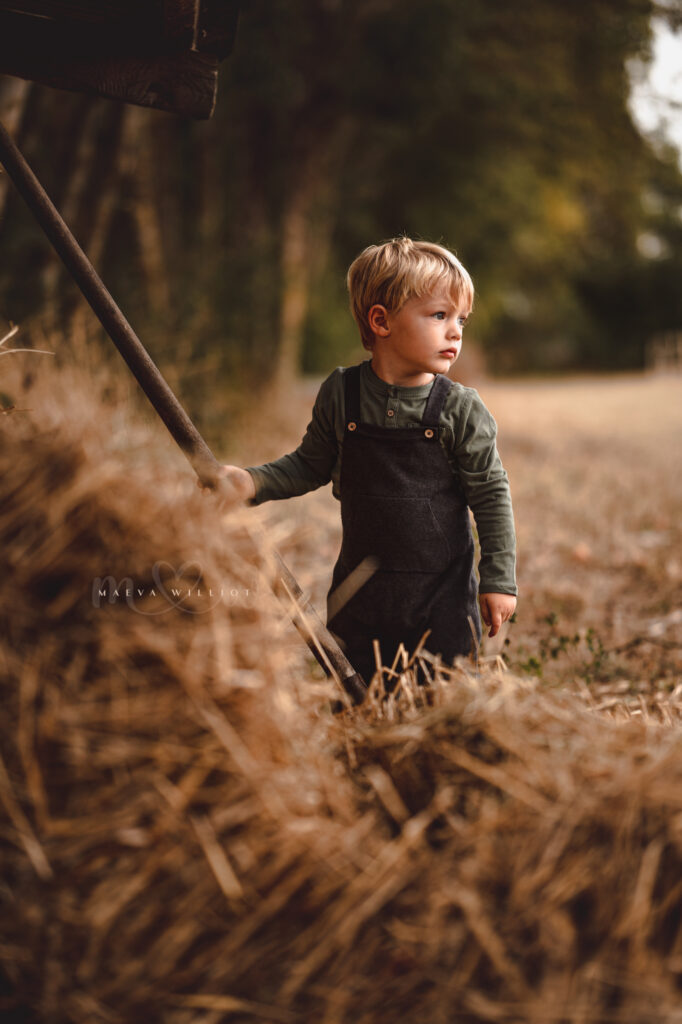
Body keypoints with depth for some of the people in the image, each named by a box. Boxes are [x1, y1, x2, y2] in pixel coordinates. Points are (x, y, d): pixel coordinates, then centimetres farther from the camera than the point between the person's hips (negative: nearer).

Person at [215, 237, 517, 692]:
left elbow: (492, 496, -5)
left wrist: (500, 581, -7)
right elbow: (311, 465, 9)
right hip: (361, 587, 2)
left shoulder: (462, 410, -11)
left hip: (443, 591, -2)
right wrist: (254, 481, -6)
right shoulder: (340, 395, -5)